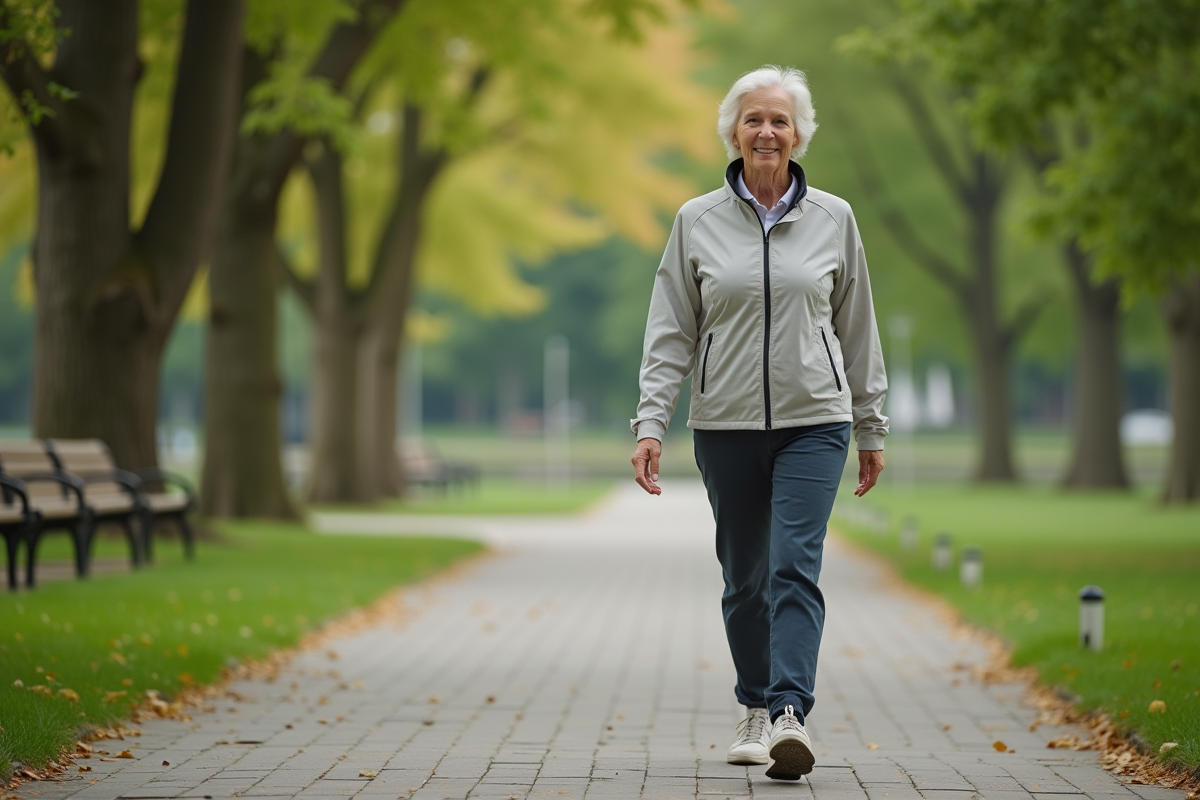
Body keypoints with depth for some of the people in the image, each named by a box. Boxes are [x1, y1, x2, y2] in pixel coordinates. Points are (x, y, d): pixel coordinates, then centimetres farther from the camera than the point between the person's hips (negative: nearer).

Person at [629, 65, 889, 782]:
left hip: (815, 423, -1)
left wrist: (872, 428, 12)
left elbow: (857, 329, 10)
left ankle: (789, 714, -23)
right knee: (745, 578, 9)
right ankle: (757, 712, 24)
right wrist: (652, 422, -6)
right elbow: (671, 332, 3)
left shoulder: (833, 218, 4)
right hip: (726, 426, 1)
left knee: (796, 567, -15)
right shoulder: (698, 221, 3)